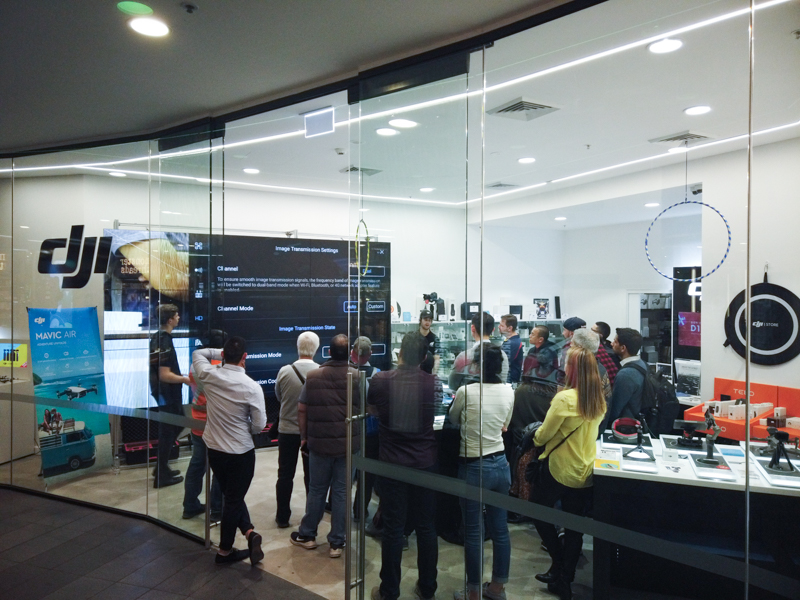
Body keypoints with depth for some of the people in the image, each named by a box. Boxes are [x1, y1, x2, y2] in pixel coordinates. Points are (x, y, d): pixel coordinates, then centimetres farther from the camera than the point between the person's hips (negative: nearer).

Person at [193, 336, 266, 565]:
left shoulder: (209, 375, -11)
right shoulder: (252, 387, -21)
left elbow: (198, 354, 11)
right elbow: (259, 425, -14)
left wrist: (221, 353, 8)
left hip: (214, 449, 4)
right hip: (241, 452, -4)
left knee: (231, 496, 22)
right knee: (233, 499, 12)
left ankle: (249, 531, 14)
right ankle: (224, 551, 23)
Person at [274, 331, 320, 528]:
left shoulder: (284, 371, -14)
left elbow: (278, 397, 2)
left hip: (287, 429, 0)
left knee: (285, 475, 13)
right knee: (312, 476, 14)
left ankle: (282, 517, 22)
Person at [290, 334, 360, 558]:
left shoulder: (313, 376, -2)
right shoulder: (358, 377, -8)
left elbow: (301, 408, 2)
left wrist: (304, 436, 12)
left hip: (319, 443, 2)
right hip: (348, 443, -1)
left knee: (316, 489, 16)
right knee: (341, 492, 7)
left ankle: (307, 535, 29)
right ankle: (336, 542, 16)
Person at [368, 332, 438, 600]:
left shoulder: (380, 381, -11)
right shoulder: (433, 383, -10)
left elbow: (372, 409, 10)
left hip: (392, 464, -1)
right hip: (425, 464, 1)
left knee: (393, 528, 9)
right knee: (426, 527, 13)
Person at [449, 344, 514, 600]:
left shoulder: (466, 391, -18)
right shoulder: (508, 391, -3)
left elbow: (453, 419, 2)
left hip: (474, 468, -5)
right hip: (500, 465, 5)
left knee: (473, 532, 7)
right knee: (500, 528, 15)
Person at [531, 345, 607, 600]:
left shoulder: (565, 398, -21)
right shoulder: (600, 400, 0)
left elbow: (543, 434, -13)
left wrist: (536, 439, 7)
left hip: (559, 469, -6)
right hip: (586, 473, 6)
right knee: (574, 526, 14)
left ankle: (559, 562, 17)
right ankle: (565, 578, 26)